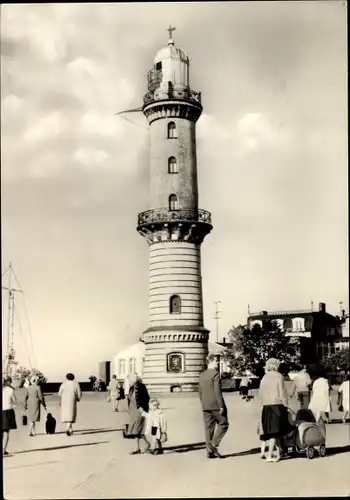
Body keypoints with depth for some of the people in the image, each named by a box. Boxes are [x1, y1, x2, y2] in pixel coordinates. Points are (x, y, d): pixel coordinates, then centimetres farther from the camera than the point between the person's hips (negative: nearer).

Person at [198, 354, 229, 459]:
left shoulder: (202, 375, 12)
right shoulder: (215, 374, -12)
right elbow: (217, 391, -17)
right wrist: (221, 406, -15)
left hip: (205, 406, 7)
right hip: (215, 405, -7)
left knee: (208, 427, 8)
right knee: (223, 423, 5)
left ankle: (210, 451, 9)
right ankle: (214, 444, -5)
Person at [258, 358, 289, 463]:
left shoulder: (264, 378, 12)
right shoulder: (278, 376, -5)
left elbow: (260, 394, 11)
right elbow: (282, 392, -9)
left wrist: (264, 404, 15)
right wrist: (285, 405, -2)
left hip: (266, 406, 6)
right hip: (277, 405, -6)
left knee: (272, 430, 13)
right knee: (275, 430, -3)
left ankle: (278, 452, 20)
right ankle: (269, 455, -8)